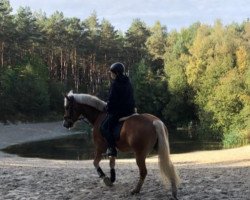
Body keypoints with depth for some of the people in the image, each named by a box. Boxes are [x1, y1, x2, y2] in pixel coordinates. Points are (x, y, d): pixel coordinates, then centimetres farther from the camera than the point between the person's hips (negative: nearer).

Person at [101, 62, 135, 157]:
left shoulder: (115, 84, -13)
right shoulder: (128, 83, 13)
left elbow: (111, 99, -13)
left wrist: (108, 109, -1)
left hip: (118, 111, -9)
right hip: (130, 110, 9)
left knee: (105, 126, -7)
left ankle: (112, 149, -17)